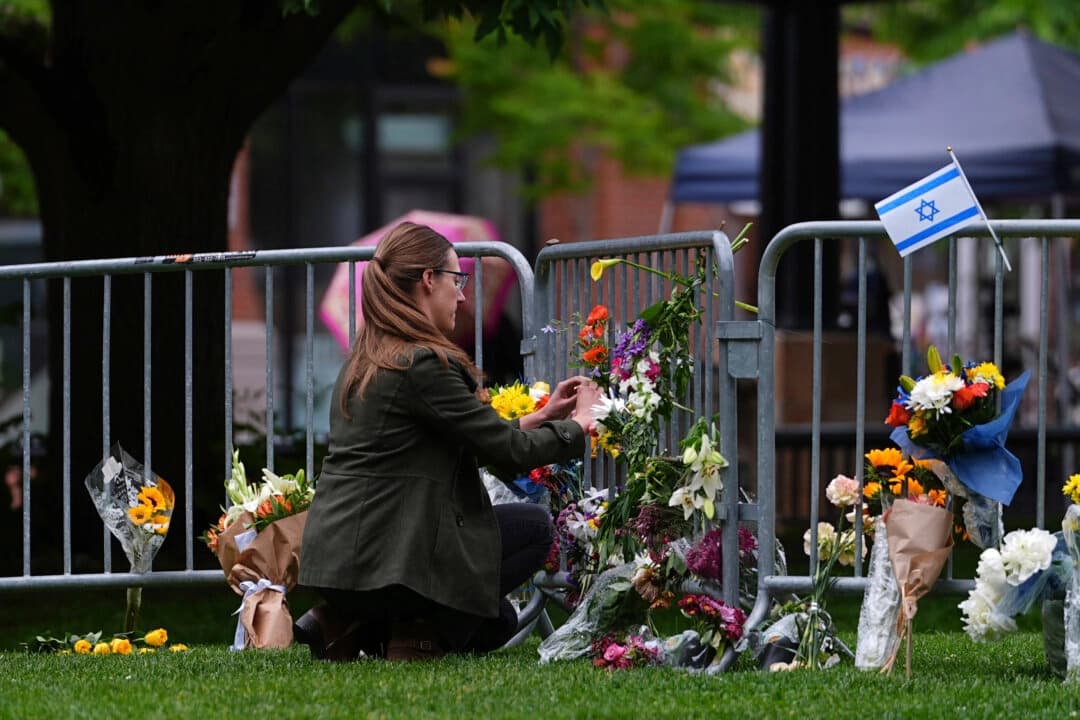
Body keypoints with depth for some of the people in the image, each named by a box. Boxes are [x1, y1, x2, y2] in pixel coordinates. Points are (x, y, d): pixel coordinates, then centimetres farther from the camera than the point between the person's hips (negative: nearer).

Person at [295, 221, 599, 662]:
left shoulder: (364, 361, 14)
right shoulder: (422, 364, -15)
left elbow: (473, 442, 20)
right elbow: (507, 450, -10)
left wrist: (541, 418, 22)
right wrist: (578, 426, 7)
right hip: (376, 557, -9)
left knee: (495, 622, 23)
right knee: (534, 528, 5)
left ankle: (350, 625, 9)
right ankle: (417, 631, -2)